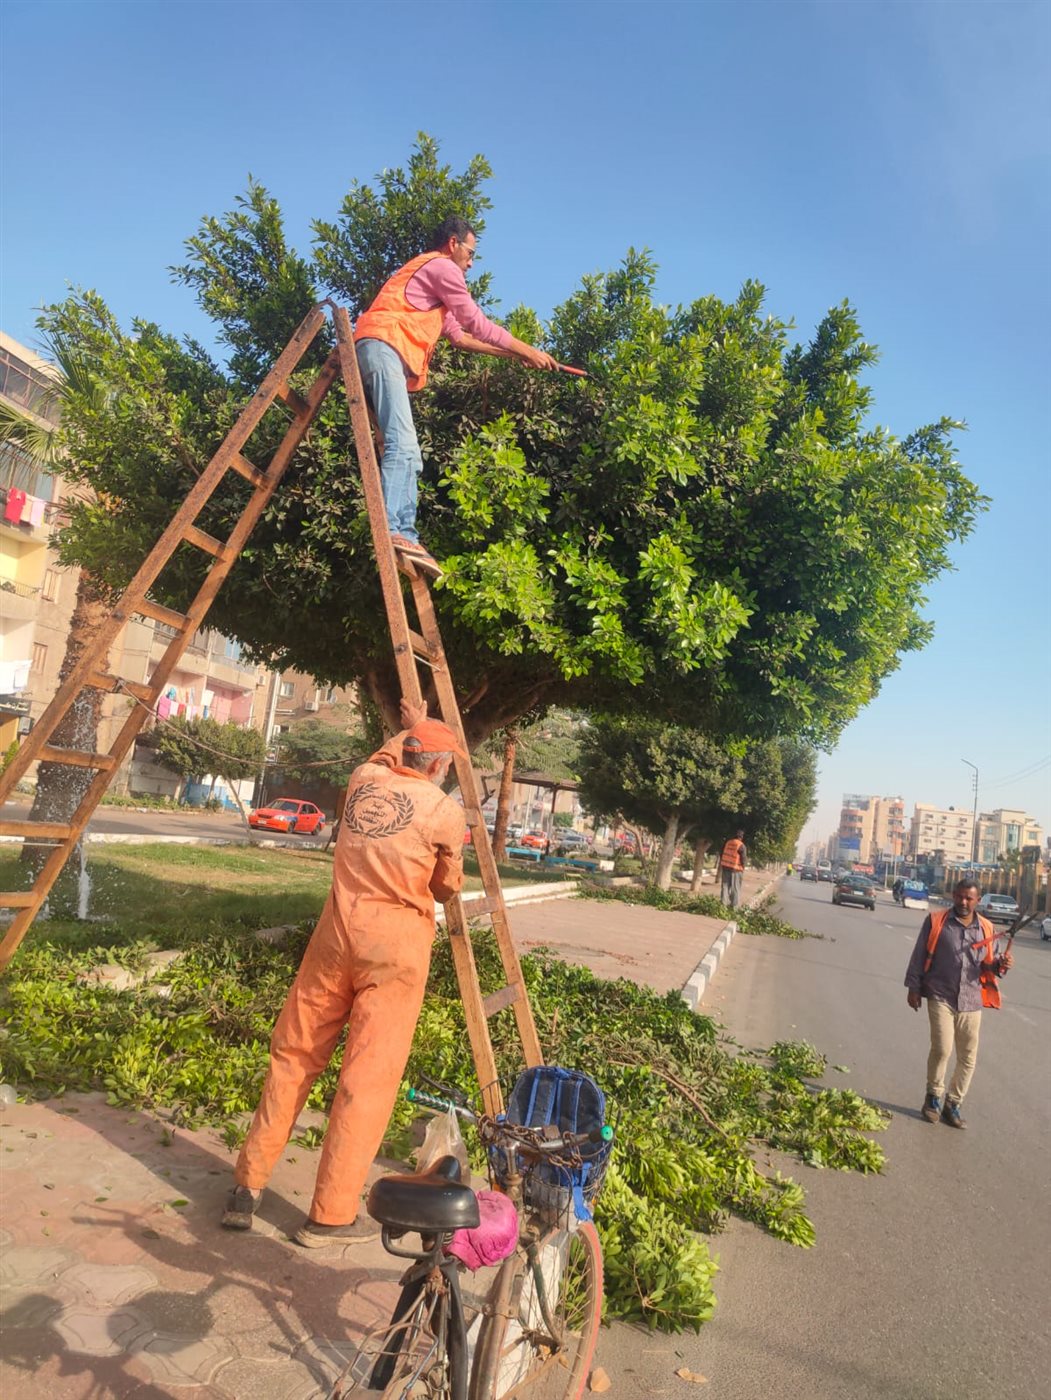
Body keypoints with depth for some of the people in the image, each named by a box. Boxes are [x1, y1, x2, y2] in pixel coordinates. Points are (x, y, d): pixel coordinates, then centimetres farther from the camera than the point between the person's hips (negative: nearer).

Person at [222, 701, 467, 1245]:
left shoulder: (363, 780, 9)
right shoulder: (446, 810, -3)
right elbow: (448, 887, 10)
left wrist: (408, 730, 49)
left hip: (338, 930, 5)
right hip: (396, 943, -4)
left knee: (293, 1055, 14)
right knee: (368, 1077, 3)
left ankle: (246, 1189, 22)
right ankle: (331, 1216, 11)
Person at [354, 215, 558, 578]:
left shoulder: (428, 275, 36)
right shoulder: (440, 266, 6)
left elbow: (459, 334, 37)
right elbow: (477, 324, 4)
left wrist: (511, 354, 35)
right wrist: (528, 351, 11)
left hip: (382, 351, 10)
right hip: (382, 346, -10)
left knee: (407, 452, 1)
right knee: (402, 444, -24)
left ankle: (406, 536, -8)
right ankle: (392, 530, -38)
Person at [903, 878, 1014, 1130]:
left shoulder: (986, 929, 6)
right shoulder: (936, 921, -3)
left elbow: (989, 965, 16)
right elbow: (919, 956, 1)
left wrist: (1001, 964, -8)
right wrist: (914, 988, -1)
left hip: (971, 1001, 4)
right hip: (941, 997, -3)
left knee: (968, 1057, 7)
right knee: (941, 1048, -14)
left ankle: (952, 1104, 25)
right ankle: (934, 1096, 10)